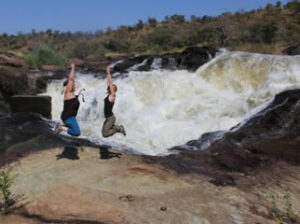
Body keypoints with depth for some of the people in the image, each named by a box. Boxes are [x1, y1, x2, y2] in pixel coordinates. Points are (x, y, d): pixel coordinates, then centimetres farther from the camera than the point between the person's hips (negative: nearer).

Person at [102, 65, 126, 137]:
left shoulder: (112, 96, -14)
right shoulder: (109, 95, 7)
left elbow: (111, 83, -20)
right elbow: (109, 83, 10)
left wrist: (108, 73, -19)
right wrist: (107, 74, 9)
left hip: (111, 118, -9)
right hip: (108, 118, 9)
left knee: (105, 134, -8)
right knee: (104, 131, 18)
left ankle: (117, 128, 1)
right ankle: (118, 127, 17)